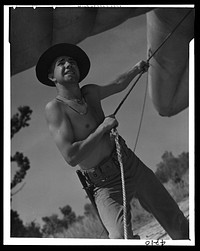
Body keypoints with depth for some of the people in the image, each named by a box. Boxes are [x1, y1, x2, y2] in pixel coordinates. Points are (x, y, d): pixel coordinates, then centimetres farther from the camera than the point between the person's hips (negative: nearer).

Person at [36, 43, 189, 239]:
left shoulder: (90, 92, 8)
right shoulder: (55, 107, -13)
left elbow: (118, 85, 32)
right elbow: (71, 157, -24)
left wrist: (136, 69, 45)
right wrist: (103, 128, -17)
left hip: (133, 165, 7)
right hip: (107, 186, -6)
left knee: (178, 225, 6)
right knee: (122, 237, -26)